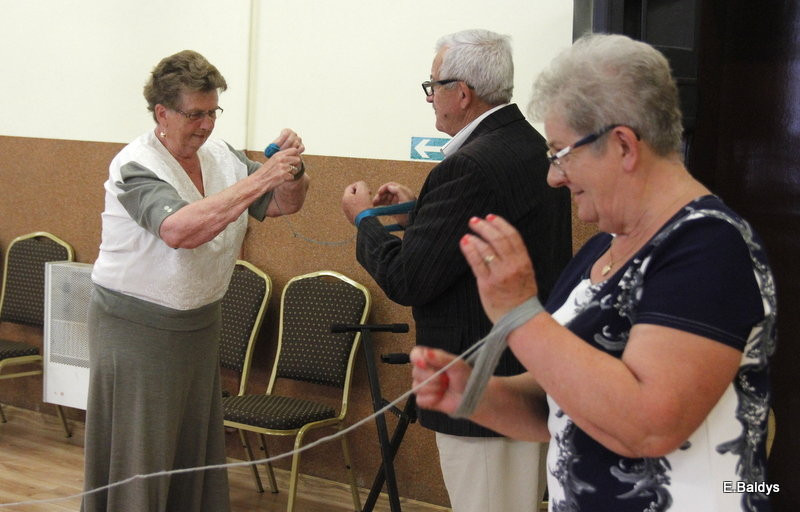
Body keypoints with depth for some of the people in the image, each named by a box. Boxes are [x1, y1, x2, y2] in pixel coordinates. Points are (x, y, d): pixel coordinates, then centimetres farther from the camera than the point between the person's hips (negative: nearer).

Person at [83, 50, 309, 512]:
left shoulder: (221, 155, 2)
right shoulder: (135, 167, -18)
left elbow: (283, 204, 5)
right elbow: (180, 230, -35)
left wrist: (292, 170, -17)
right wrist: (259, 178, -37)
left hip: (200, 325, 6)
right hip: (137, 330, -6)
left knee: (197, 451, 12)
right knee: (138, 459, 1)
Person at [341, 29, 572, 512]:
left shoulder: (471, 167, -22)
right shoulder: (537, 150, 7)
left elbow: (405, 281, -20)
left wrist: (365, 218, -3)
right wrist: (419, 210, 13)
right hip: (534, 378, 10)